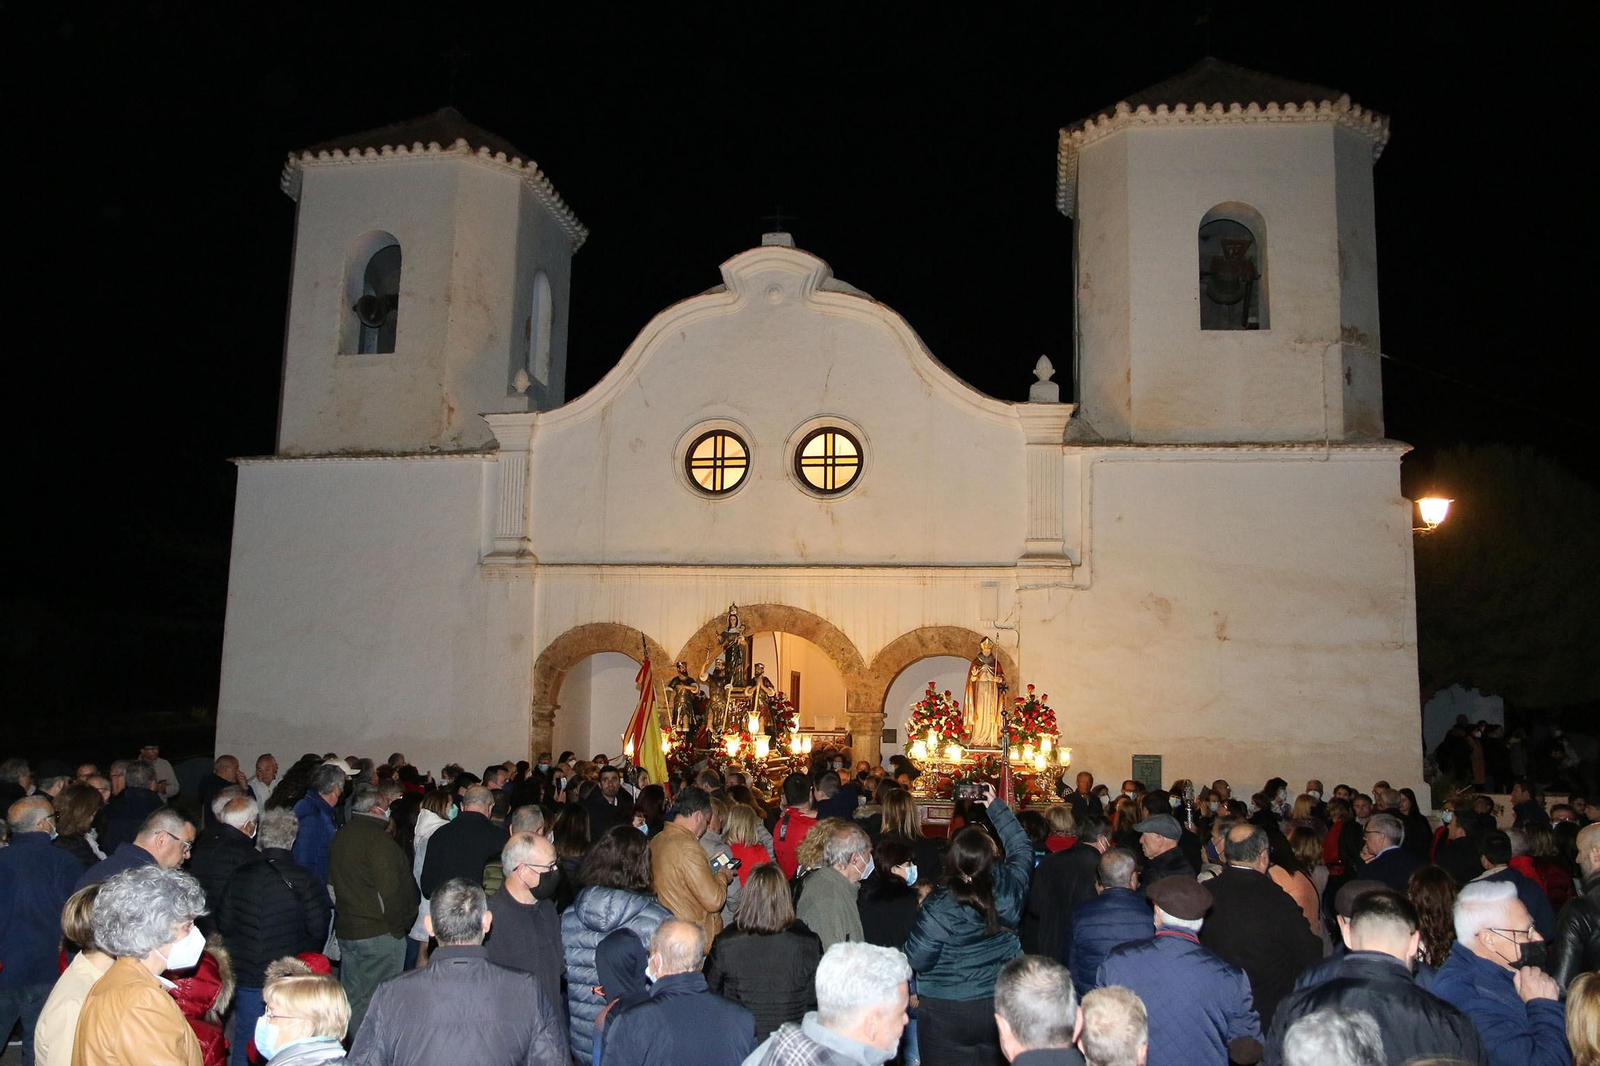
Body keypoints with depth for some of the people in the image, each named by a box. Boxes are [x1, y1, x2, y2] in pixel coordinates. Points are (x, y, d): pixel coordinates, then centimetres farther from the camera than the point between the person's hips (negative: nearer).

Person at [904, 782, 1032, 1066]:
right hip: (1001, 1005, 4)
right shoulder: (1008, 887, -13)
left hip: (947, 1014, -4)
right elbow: (1022, 848, 7)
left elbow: (916, 959, -14)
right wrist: (996, 807, 14)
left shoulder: (939, 906, -23)